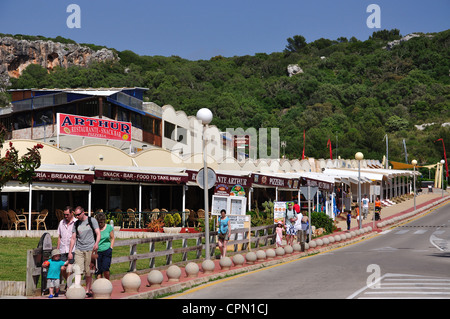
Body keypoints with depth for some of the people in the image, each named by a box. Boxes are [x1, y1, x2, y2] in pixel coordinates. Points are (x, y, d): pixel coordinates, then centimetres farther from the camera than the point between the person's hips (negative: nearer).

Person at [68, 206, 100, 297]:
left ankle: (88, 290, 7)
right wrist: (70, 252, 9)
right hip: (79, 250, 3)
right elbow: (73, 238, 15)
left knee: (88, 271, -1)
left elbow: (98, 233, -3)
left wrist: (96, 243, -22)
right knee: (78, 270, -9)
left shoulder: (92, 220, 4)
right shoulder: (76, 224, 15)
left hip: (90, 249, -3)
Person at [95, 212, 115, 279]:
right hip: (97, 251, 1)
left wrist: (111, 248, 1)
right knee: (98, 270, 1)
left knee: (105, 269, -13)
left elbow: (112, 238, 11)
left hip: (107, 250, -1)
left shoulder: (109, 227, 3)